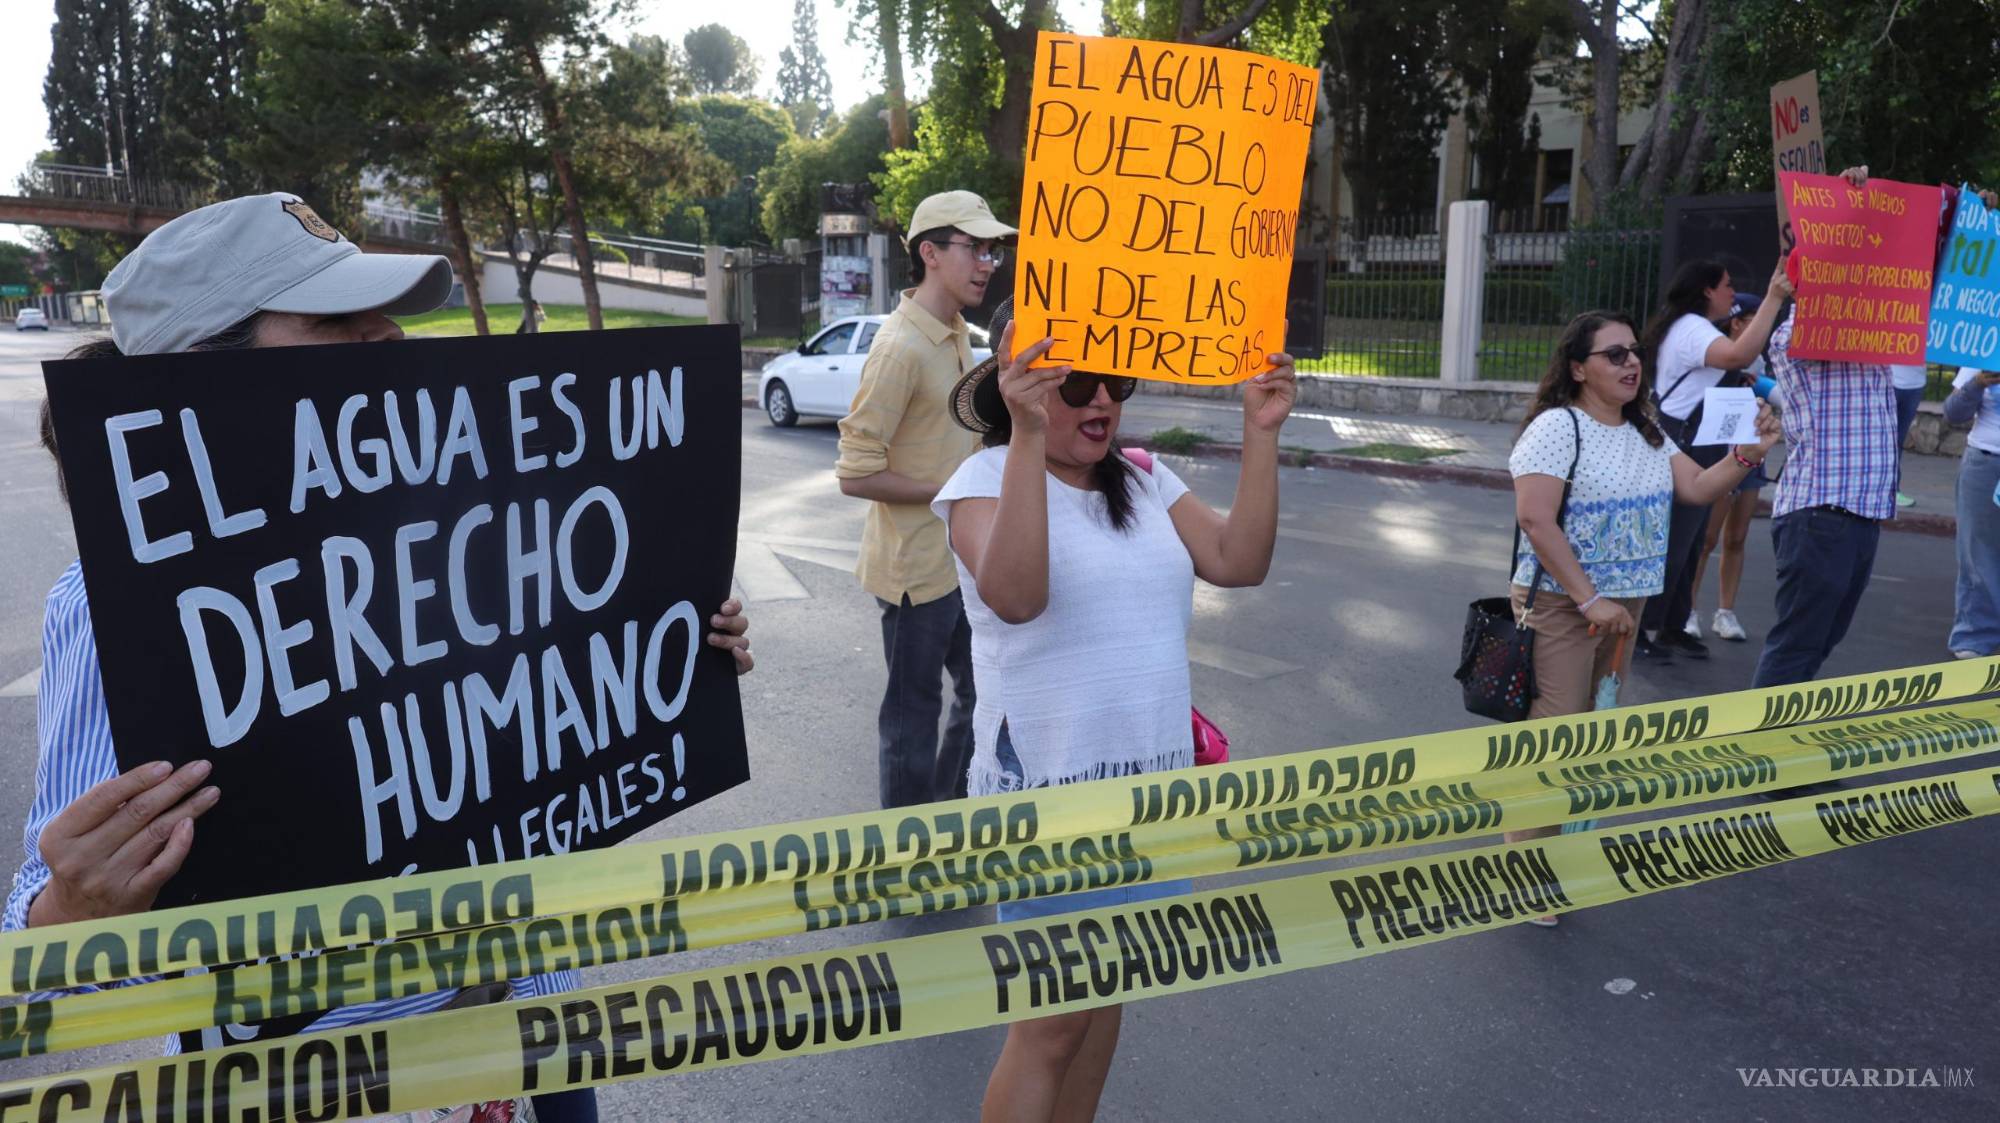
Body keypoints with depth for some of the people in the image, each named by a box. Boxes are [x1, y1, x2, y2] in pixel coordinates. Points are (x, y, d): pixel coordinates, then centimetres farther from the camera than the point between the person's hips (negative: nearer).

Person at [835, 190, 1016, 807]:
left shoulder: (956, 336, 9)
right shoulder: (900, 347, -20)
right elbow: (857, 475, -22)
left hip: (961, 559, 9)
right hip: (917, 566, -9)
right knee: (914, 710, 6)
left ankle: (955, 807, 39)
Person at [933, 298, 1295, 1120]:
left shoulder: (1145, 482, 8)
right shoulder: (986, 479, -10)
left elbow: (1240, 561, -3)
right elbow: (1015, 596, -30)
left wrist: (1261, 433, -9)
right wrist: (1027, 435, -37)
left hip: (1151, 778, 6)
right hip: (1047, 788, -6)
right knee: (1053, 1019, 1)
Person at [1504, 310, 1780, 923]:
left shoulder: (1645, 433, 12)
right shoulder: (1557, 427, -13)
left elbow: (1698, 489, 8)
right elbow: (1535, 519, -21)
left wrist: (1746, 455, -10)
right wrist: (1589, 600, -21)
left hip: (1623, 605, 8)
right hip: (1560, 604, -8)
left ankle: (1559, 846, 28)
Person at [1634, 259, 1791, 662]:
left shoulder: (1687, 328, 21)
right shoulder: (1691, 329, -15)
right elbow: (1738, 355, -35)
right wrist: (1772, 299, -35)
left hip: (1693, 450, 11)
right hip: (1684, 449, -11)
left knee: (1687, 543, 13)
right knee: (1671, 544, -7)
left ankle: (1671, 627, 20)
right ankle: (1640, 629, 0)